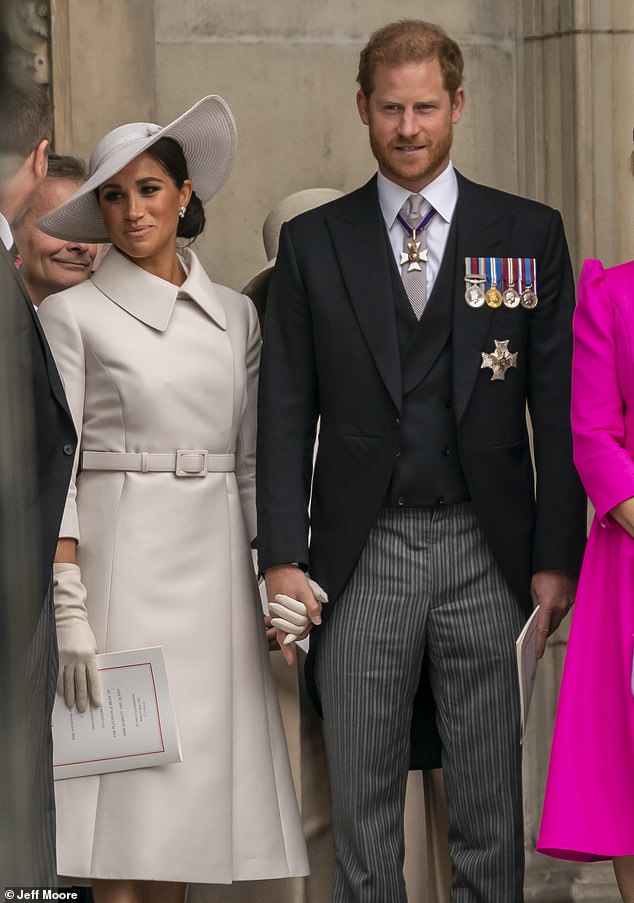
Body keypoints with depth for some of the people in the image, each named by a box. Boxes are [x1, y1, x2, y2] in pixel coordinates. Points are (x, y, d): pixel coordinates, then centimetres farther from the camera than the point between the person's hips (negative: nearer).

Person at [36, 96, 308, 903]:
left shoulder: (235, 316, 13)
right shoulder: (72, 314, -1)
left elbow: (252, 464, 15)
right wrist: (69, 611, -13)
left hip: (216, 567, 4)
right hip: (122, 562, -4)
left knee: (188, 784, 4)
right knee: (120, 791, -7)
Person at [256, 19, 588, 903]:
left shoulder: (528, 233, 5)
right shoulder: (312, 243, 7)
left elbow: (559, 408, 3)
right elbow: (286, 411, 5)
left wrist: (557, 556, -3)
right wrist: (282, 555, -4)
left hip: (488, 555, 0)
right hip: (362, 556, 1)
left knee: (490, 801, 4)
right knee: (362, 804, 5)